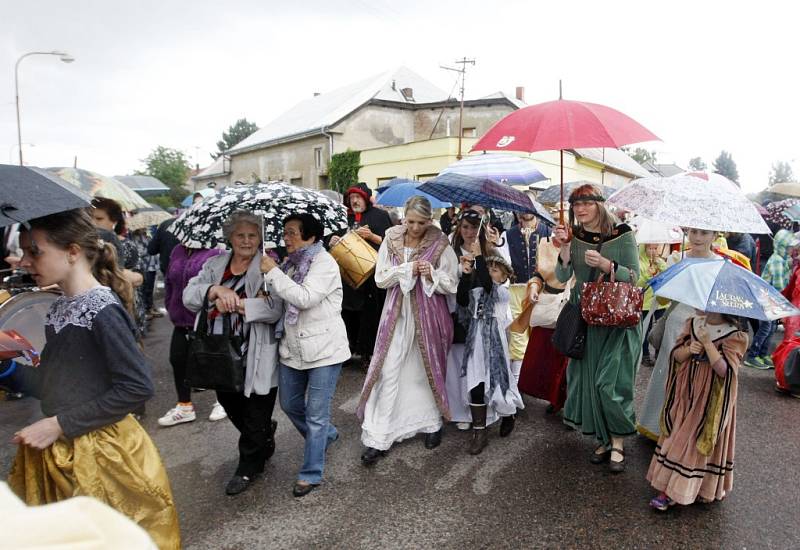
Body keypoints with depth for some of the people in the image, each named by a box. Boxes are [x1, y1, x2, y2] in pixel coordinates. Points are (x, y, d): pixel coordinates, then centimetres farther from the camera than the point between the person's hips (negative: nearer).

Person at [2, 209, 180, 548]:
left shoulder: (102, 310, -20)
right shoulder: (60, 309, 5)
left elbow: (138, 388, -22)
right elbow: (55, 384, 11)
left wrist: (61, 424, -18)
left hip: (101, 455, -8)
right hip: (57, 454, 8)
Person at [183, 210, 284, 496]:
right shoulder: (214, 265, 7)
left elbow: (276, 308, -22)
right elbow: (188, 295, -4)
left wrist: (234, 304, -24)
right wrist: (217, 290, -22)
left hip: (256, 358, -5)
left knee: (255, 416, 9)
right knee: (230, 405, 22)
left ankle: (249, 467, 34)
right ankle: (266, 440, 49)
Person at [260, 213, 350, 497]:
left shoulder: (324, 263, -14)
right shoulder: (290, 263, 10)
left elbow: (305, 298, -27)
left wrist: (273, 272, -21)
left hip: (323, 349, -8)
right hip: (293, 347, 8)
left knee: (316, 415, 1)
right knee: (290, 405, 20)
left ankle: (311, 474, 18)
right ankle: (326, 435, 45)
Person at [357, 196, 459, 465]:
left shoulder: (441, 245, -4)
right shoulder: (391, 241, 0)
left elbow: (452, 285, -3)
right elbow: (380, 278, -3)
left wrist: (432, 274, -21)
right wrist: (408, 269, -15)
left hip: (429, 315, -1)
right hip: (397, 314, 1)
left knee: (428, 370, 12)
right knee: (388, 372, -1)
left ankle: (432, 423, 33)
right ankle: (377, 438, 5)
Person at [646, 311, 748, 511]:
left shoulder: (734, 335, -13)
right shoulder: (693, 323, 3)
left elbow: (723, 370, -22)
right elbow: (676, 355, 4)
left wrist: (707, 343, -27)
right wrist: (689, 349, -17)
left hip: (711, 399, -5)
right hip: (686, 393, 5)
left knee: (700, 440, 2)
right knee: (677, 436, 10)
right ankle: (669, 488, 21)